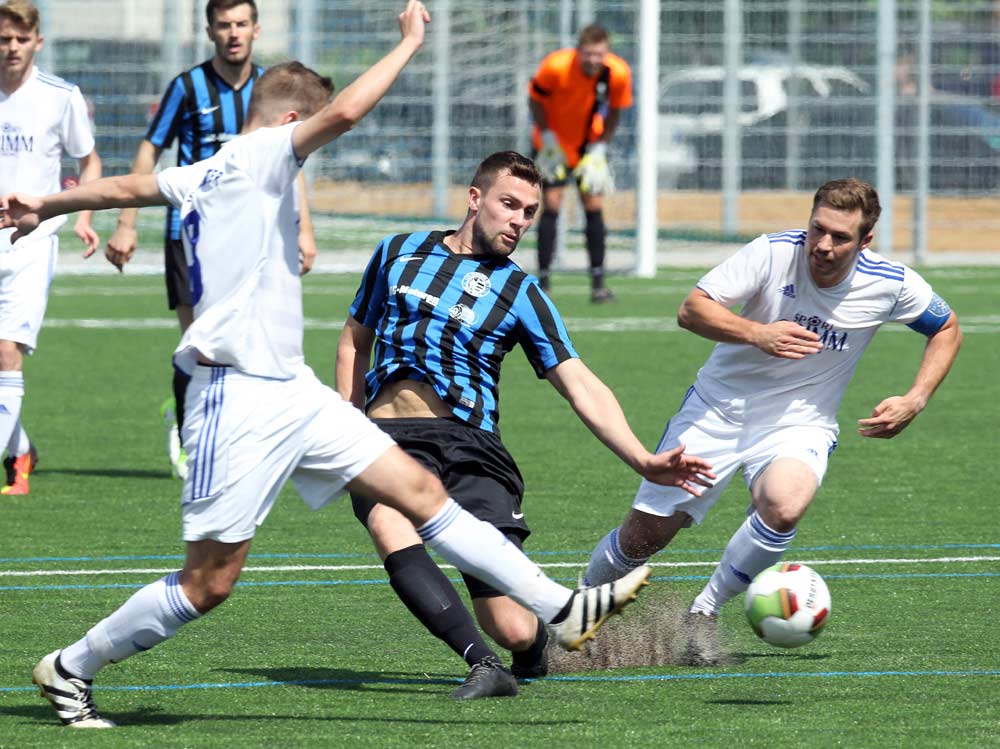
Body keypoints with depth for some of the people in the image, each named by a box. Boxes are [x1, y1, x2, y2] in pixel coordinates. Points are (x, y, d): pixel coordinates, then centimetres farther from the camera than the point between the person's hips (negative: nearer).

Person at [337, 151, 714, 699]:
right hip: (388, 439, 1)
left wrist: (644, 461, -9)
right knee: (390, 526, -37)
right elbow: (355, 340, 26)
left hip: (470, 446, -1)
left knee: (513, 629, -13)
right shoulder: (400, 254, 15)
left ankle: (538, 644, 25)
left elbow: (582, 388, 4)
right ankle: (485, 664, -38)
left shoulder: (520, 293, 10)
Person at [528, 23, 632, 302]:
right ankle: (543, 282, -6)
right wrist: (547, 139, -13)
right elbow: (535, 99, -11)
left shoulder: (618, 73, -21)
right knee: (551, 206, -10)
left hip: (590, 144, 2)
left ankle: (598, 283, 1)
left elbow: (615, 112, -4)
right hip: (555, 143, -2)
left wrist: (599, 149, -9)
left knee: (594, 207, -4)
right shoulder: (555, 67, -29)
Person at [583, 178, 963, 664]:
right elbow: (692, 309, -17)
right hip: (720, 406, 0)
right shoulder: (774, 253, -18)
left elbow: (947, 331, 6)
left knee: (783, 507, -34)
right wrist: (756, 334, -33)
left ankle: (703, 614, -12)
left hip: (799, 424, 0)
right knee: (645, 533, -2)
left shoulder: (889, 285, -12)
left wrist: (914, 401, -6)